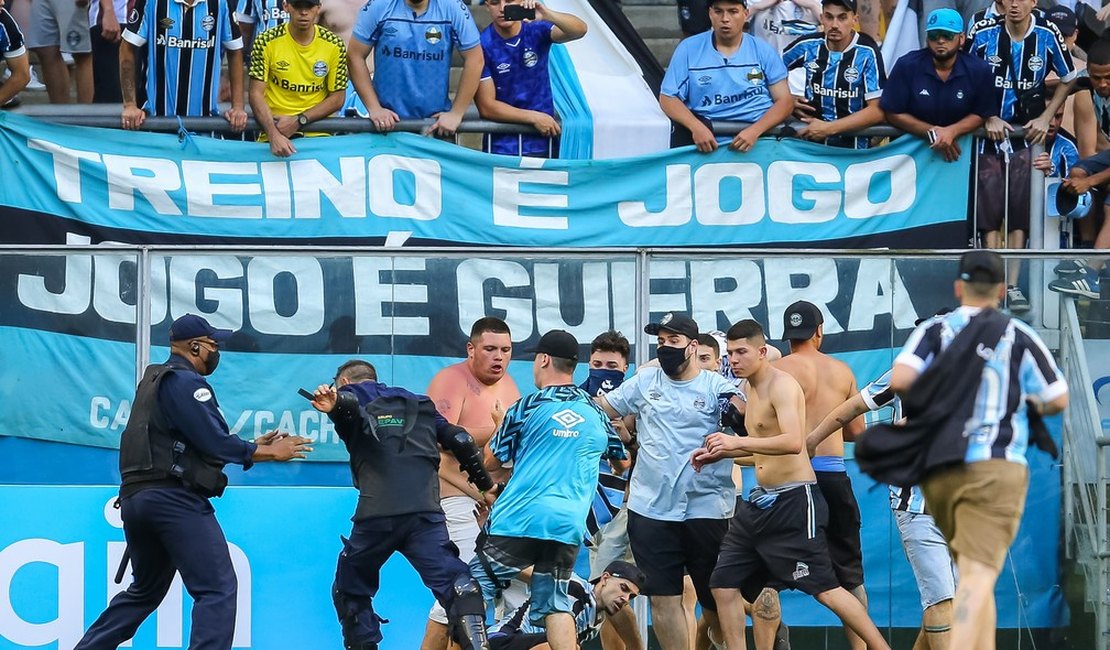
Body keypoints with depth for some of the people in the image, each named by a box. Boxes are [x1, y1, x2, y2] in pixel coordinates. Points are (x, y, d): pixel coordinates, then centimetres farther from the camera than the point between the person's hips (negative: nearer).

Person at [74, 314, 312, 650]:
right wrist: (267, 453, -3)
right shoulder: (186, 383, -8)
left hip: (136, 497, 10)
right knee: (217, 589, -11)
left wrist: (254, 447, 17)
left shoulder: (155, 380, 22)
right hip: (173, 498, -10)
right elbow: (215, 443, -14)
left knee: (144, 591, 22)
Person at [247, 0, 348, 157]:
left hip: (318, 135, 1)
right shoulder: (266, 42, -2)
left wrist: (298, 121, -9)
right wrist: (274, 135, -19)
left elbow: (337, 98, 5)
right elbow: (256, 94, -4)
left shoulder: (334, 46, 1)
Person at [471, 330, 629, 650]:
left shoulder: (528, 408, 0)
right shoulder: (596, 413, 13)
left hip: (518, 520, -4)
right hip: (568, 527, 4)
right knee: (555, 605, 7)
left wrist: (501, 425, 27)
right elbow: (622, 463, 29)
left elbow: (492, 462, 9)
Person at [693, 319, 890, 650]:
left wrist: (738, 442, -31)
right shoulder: (753, 389, 15)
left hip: (793, 500, -10)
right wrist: (719, 454, 16)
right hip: (761, 500, 10)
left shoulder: (781, 385, -14)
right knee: (724, 586, 7)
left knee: (824, 588, -10)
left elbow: (793, 442, -30)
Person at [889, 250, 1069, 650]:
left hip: (939, 472, 3)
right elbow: (1058, 400, 6)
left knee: (975, 572, 21)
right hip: (996, 467, -3)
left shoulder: (933, 331, 4)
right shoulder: (1020, 338, 3)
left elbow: (900, 380, -12)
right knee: (978, 575, -13)